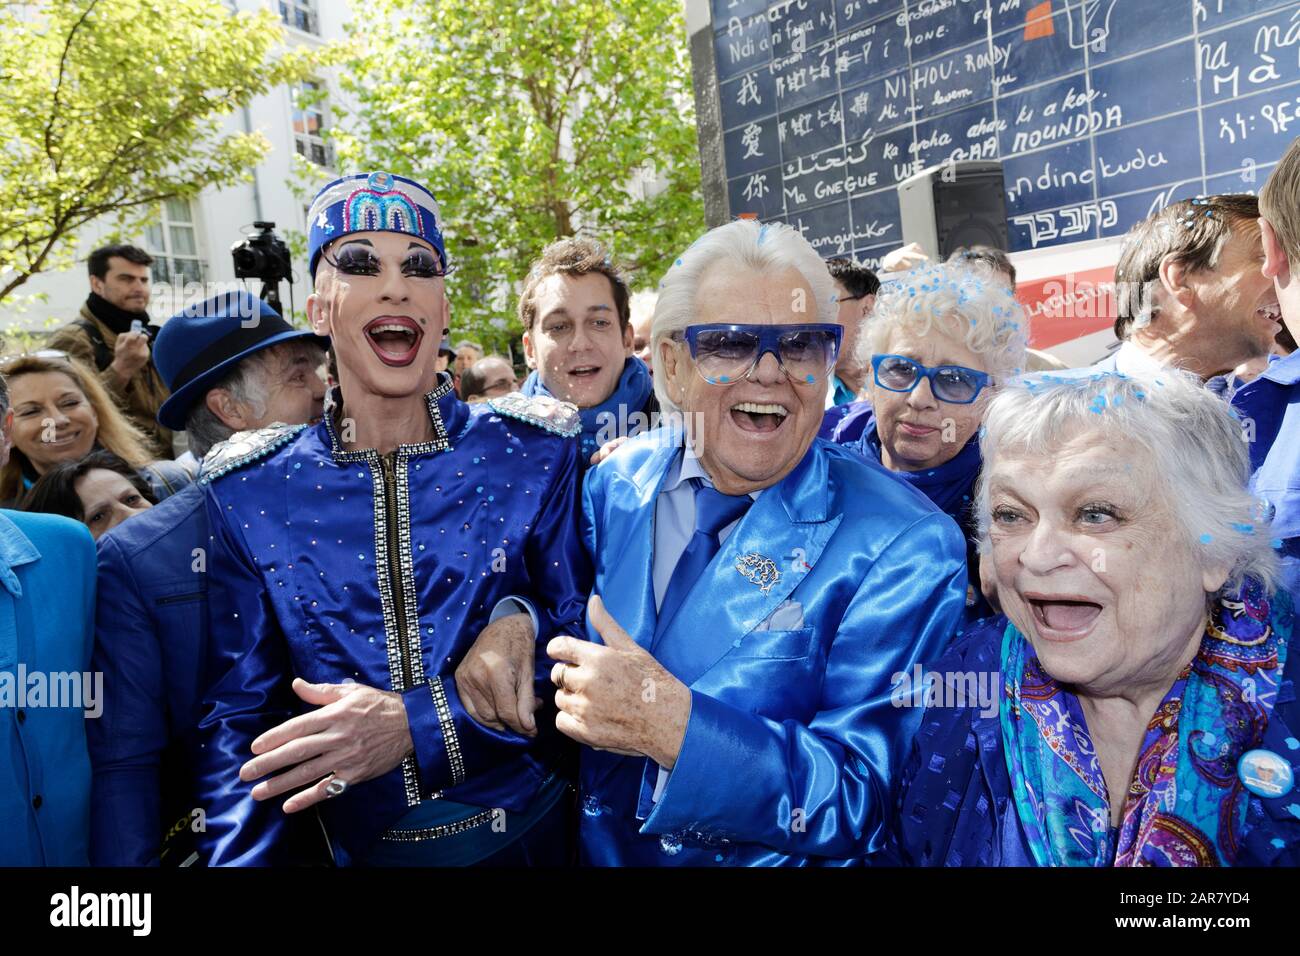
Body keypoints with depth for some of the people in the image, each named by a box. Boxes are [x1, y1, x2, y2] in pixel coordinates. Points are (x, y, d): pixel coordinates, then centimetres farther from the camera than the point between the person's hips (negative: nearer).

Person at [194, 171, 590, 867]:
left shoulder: (534, 453, -10)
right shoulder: (247, 493, -7)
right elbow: (237, 716, -4)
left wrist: (419, 724, -22)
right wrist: (241, 858, -21)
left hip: (529, 831, 0)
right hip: (358, 847, 1)